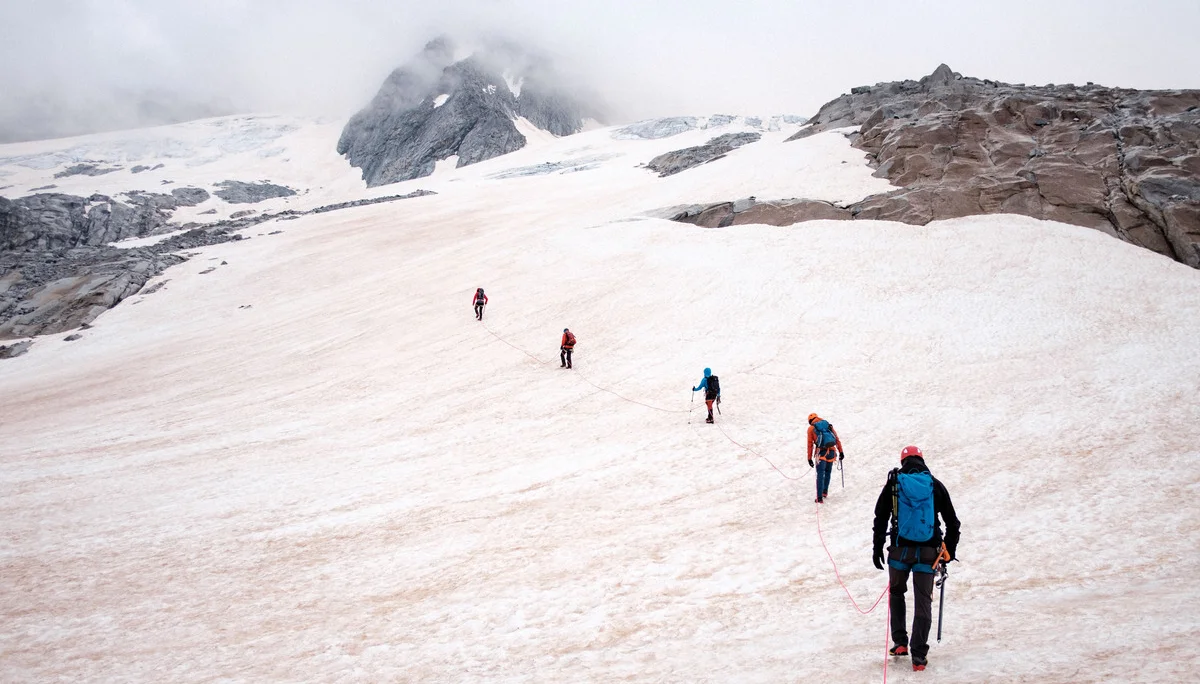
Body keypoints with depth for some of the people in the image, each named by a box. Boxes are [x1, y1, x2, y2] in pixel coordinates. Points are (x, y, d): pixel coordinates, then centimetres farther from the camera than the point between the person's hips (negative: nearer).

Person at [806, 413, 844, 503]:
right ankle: (825, 492, 30)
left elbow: (810, 444, 4)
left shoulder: (811, 428, 9)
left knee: (820, 475, -4)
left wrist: (809, 458, 6)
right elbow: (837, 438, 13)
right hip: (832, 451, 3)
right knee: (828, 472, 23)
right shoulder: (828, 425, 18)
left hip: (821, 452, -3)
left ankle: (820, 498, -11)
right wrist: (841, 452, 14)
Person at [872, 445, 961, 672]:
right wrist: (950, 551, 17)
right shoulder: (935, 485, 6)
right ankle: (919, 655, -3)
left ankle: (900, 643, 16)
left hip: (900, 550, 0)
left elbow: (880, 518, 2)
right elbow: (952, 521, 9)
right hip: (928, 552, 0)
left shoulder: (893, 484, 3)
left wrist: (877, 548, 7)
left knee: (896, 593, 22)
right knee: (923, 601, 3)